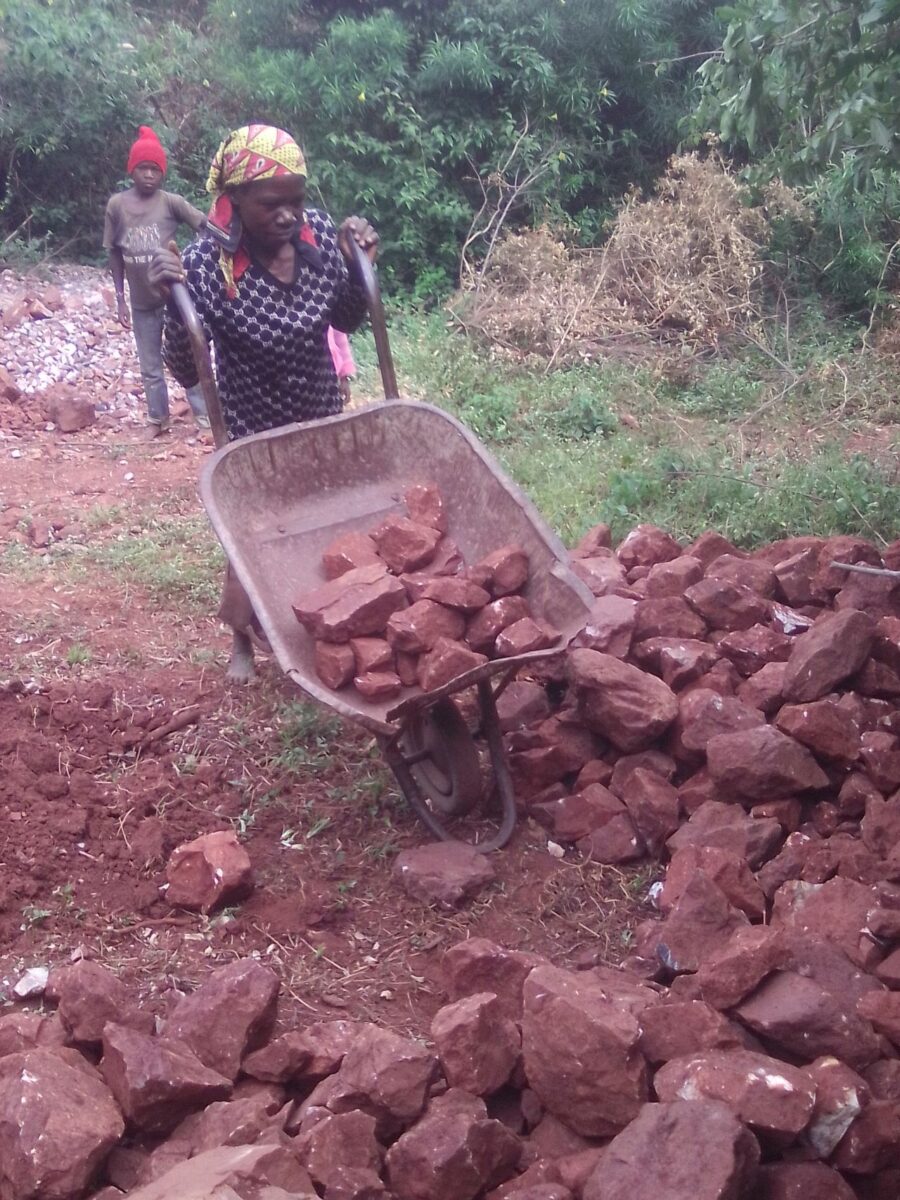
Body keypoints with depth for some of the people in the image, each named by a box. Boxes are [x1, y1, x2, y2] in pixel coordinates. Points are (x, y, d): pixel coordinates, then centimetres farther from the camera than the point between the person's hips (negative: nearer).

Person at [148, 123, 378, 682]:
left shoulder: (318, 232, -14)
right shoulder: (206, 263, -24)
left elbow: (347, 322, 2)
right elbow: (188, 373, -20)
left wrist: (358, 264, -16)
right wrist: (174, 300, -35)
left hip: (323, 421, 4)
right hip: (253, 435, -4)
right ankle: (244, 640, 38)